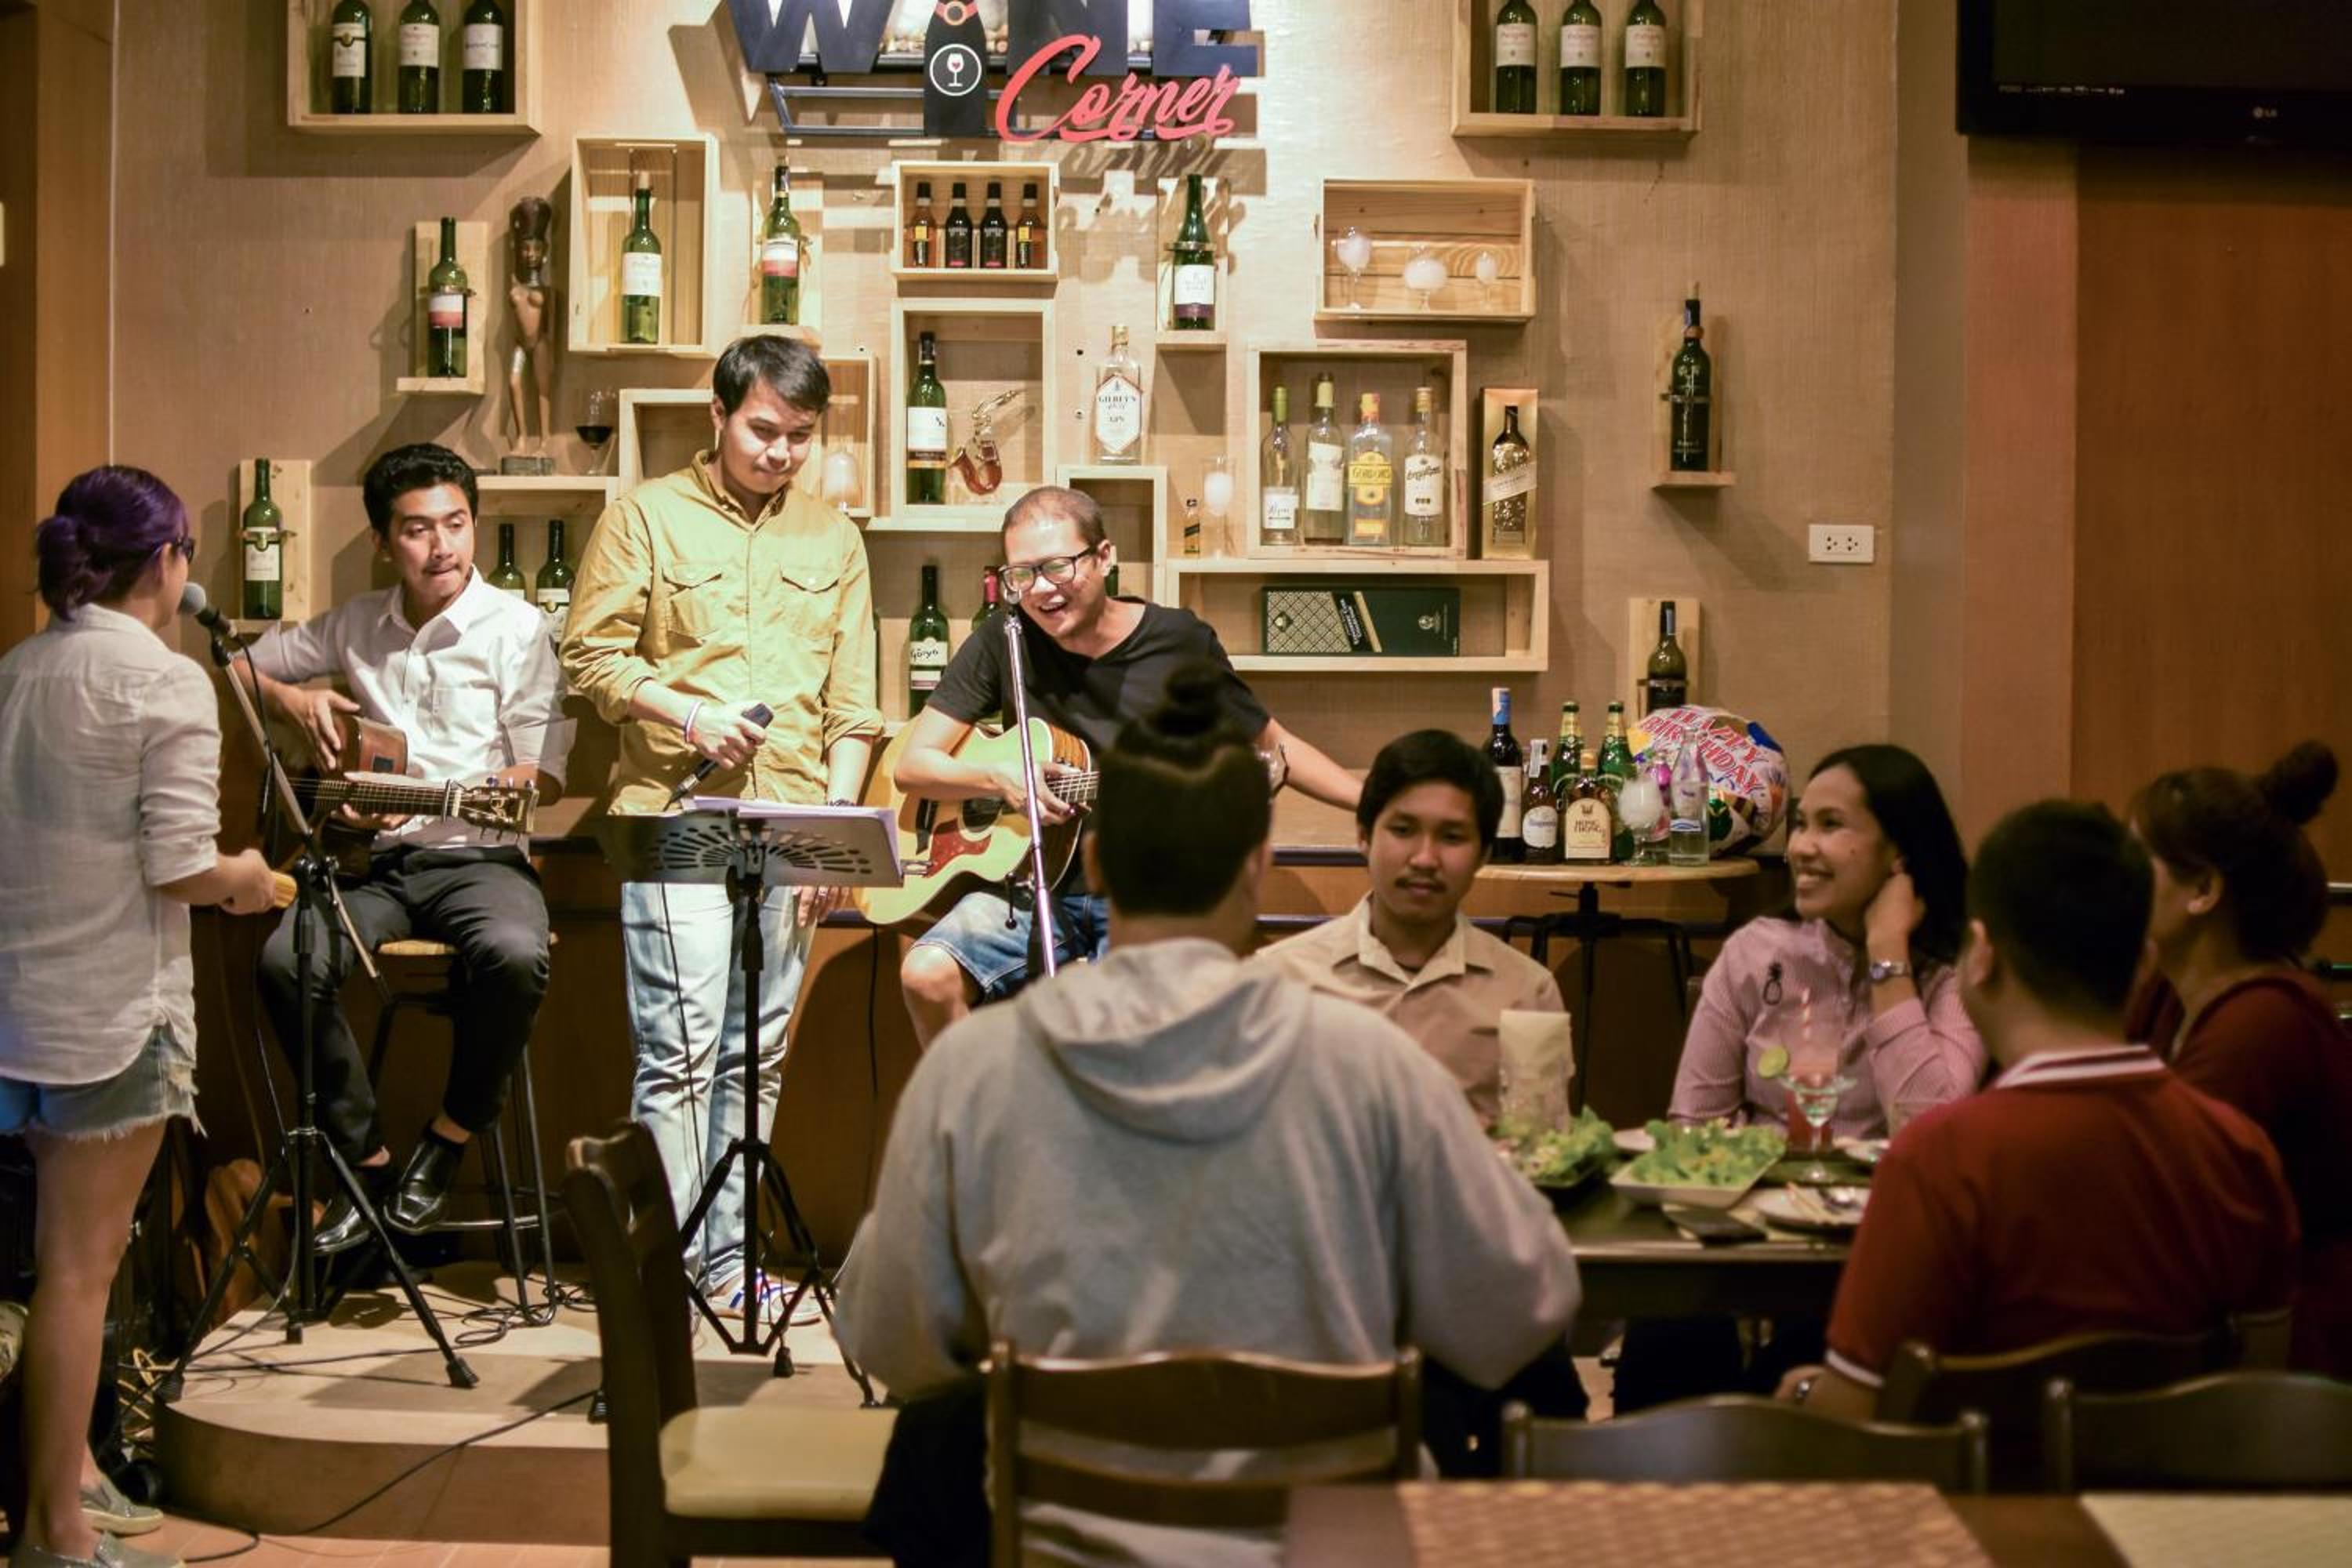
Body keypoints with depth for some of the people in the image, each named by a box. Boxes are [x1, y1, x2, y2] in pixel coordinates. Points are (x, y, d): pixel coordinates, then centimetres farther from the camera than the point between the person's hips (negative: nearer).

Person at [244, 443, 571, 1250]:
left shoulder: (516, 627, -1)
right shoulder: (357, 625, 11)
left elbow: (544, 776, -6)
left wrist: (424, 804, -20)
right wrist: (293, 699, -1)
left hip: (480, 857, -3)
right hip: (380, 860, 3)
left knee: (517, 956, -36)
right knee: (285, 960, -27)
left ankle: (447, 1139, -11)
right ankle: (366, 1157, -10)